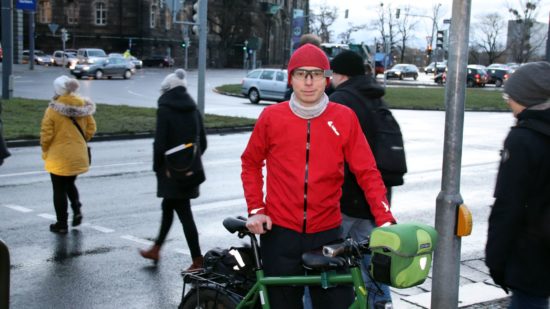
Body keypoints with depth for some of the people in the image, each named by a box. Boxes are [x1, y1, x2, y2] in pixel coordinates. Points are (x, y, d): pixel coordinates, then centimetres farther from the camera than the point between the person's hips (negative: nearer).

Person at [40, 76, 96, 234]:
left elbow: (46, 134, -14)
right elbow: (91, 129, 3)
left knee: (59, 190, 8)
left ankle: (61, 224, 14)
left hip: (59, 157, -5)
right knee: (70, 184, 25)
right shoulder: (83, 106, -3)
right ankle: (77, 209, 4)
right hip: (78, 155, 5)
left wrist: (45, 151, 3)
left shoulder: (53, 110, -17)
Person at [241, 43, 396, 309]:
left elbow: (367, 172, -5)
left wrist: (385, 220, -14)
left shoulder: (344, 118, -4)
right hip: (280, 232, 1)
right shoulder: (271, 117, -2)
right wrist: (255, 209, 1)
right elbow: (251, 163, 11)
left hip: (327, 233, 0)